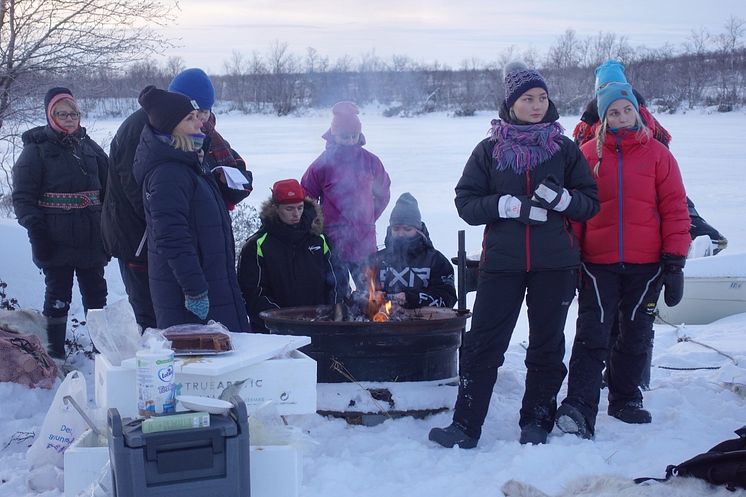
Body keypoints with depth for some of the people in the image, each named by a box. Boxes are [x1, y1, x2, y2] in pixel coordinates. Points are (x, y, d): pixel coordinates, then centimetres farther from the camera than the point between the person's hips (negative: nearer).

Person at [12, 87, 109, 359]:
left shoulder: (88, 146, 11)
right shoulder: (36, 150, -3)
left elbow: (107, 189, 17)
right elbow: (23, 196, -7)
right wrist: (35, 229, -16)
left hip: (91, 239, 5)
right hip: (56, 241, -4)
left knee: (96, 292, 11)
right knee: (58, 296, 1)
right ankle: (55, 352, 10)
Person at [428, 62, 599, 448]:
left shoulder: (564, 148, 6)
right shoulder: (489, 150, 5)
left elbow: (591, 202, 5)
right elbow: (466, 202, -2)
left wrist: (560, 197, -16)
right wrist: (513, 205, -15)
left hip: (555, 263, 1)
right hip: (501, 261, -1)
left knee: (547, 344, 8)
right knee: (482, 343, -1)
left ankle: (537, 422, 22)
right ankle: (466, 425, 7)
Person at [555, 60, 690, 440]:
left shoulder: (657, 153, 2)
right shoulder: (588, 154, 3)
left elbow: (675, 208, 1)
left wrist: (674, 262, -4)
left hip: (646, 264, 1)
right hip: (598, 264, -1)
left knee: (636, 336, 12)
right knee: (592, 336, -8)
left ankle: (625, 399, 28)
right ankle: (579, 409, -12)